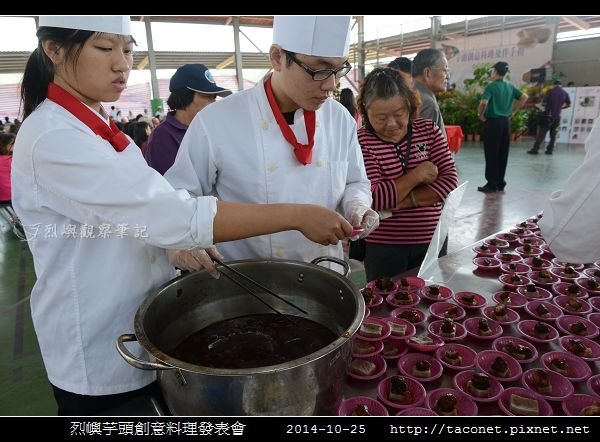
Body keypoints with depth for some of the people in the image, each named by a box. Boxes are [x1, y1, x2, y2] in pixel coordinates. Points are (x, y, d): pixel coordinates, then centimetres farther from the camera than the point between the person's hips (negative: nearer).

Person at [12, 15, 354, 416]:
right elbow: (174, 217, -33)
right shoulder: (53, 138, -25)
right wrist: (296, 215, -31)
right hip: (100, 360, -8)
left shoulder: (95, 126, 5)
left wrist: (173, 243, -7)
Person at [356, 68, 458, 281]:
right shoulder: (362, 142, -11)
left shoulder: (429, 130, 2)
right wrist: (417, 175, -14)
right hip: (384, 248, -3)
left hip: (431, 242, 4)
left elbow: (450, 180, -6)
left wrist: (405, 201, -17)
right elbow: (373, 198, -19)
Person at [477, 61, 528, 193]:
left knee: (491, 155, -2)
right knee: (503, 154, 10)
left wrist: (481, 115, -9)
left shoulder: (491, 86, -10)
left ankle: (491, 185, 0)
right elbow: (524, 97, 14)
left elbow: (484, 102, -25)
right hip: (505, 122, 7)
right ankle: (500, 184, 16)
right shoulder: (510, 87, 10)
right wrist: (512, 111, 16)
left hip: (492, 122, -7)